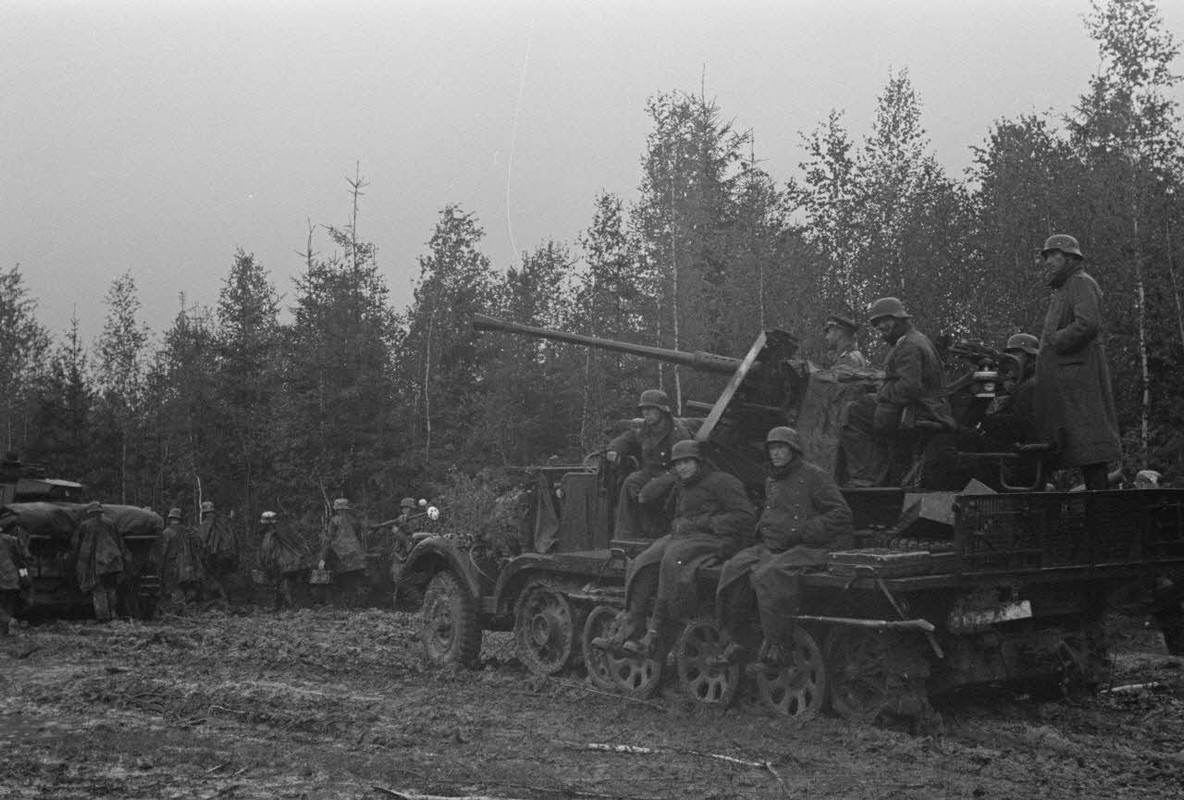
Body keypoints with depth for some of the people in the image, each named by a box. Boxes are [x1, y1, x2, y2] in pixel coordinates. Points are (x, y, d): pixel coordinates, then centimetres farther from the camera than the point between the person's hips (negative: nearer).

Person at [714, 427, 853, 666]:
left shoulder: (814, 476, -4)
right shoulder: (771, 481, 20)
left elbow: (841, 514, -9)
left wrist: (801, 531, -14)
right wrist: (762, 528, 13)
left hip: (808, 548, -7)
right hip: (771, 546, 7)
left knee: (768, 574, -34)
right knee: (734, 569, -17)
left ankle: (776, 642, -21)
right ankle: (738, 640, -8)